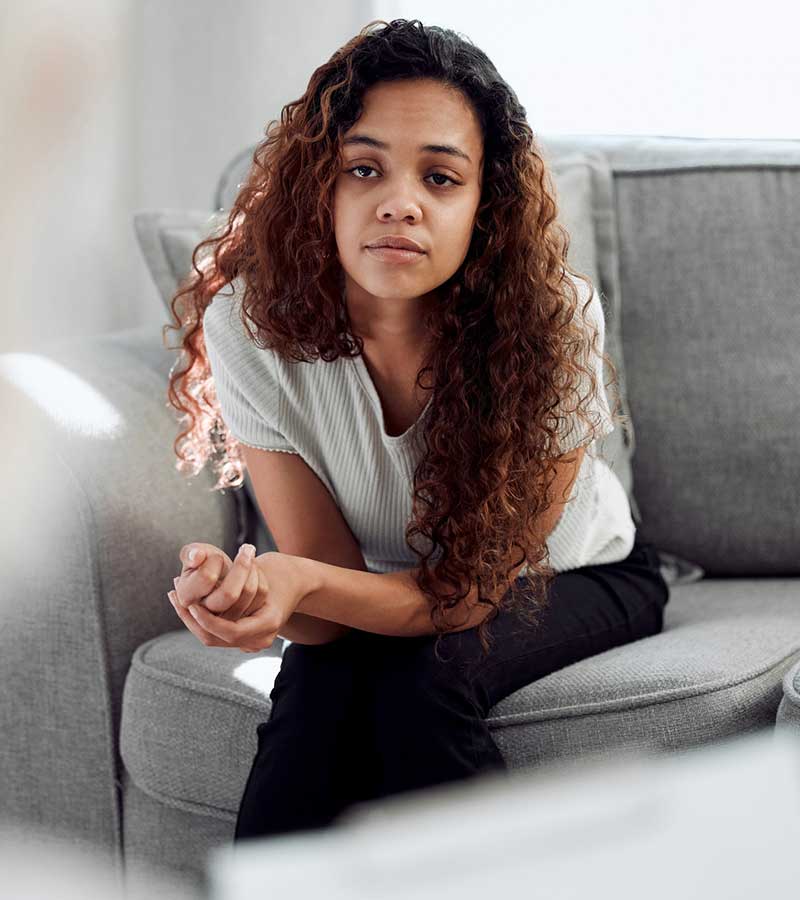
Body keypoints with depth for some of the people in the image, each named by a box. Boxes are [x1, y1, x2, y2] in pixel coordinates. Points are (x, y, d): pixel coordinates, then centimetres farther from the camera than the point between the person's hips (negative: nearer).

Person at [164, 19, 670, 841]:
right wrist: (246, 590, -47)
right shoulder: (251, 321, -24)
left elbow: (474, 590, -25)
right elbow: (328, 594, -21)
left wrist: (300, 583, -45)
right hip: (374, 594, 1)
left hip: (572, 579, -1)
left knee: (418, 674, -30)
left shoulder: (555, 322, -30)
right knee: (318, 686, -30)